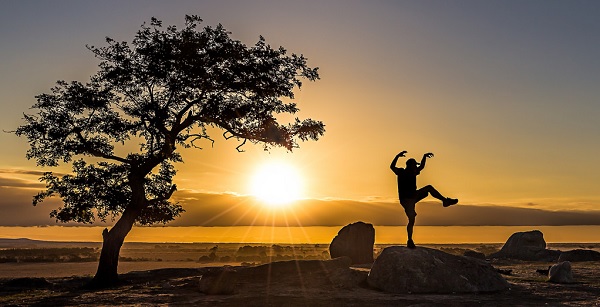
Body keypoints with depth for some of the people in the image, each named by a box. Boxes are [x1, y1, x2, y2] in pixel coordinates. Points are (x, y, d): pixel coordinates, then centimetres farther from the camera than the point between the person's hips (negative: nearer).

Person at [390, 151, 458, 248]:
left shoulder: (413, 173, 10)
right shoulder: (401, 172, -9)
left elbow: (421, 166, 20)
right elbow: (392, 167, -19)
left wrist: (424, 157, 10)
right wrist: (398, 156, -31)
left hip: (413, 197, 8)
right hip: (405, 199, -8)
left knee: (429, 188, 8)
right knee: (411, 220, -10)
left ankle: (445, 200, 12)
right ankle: (410, 241, 0)